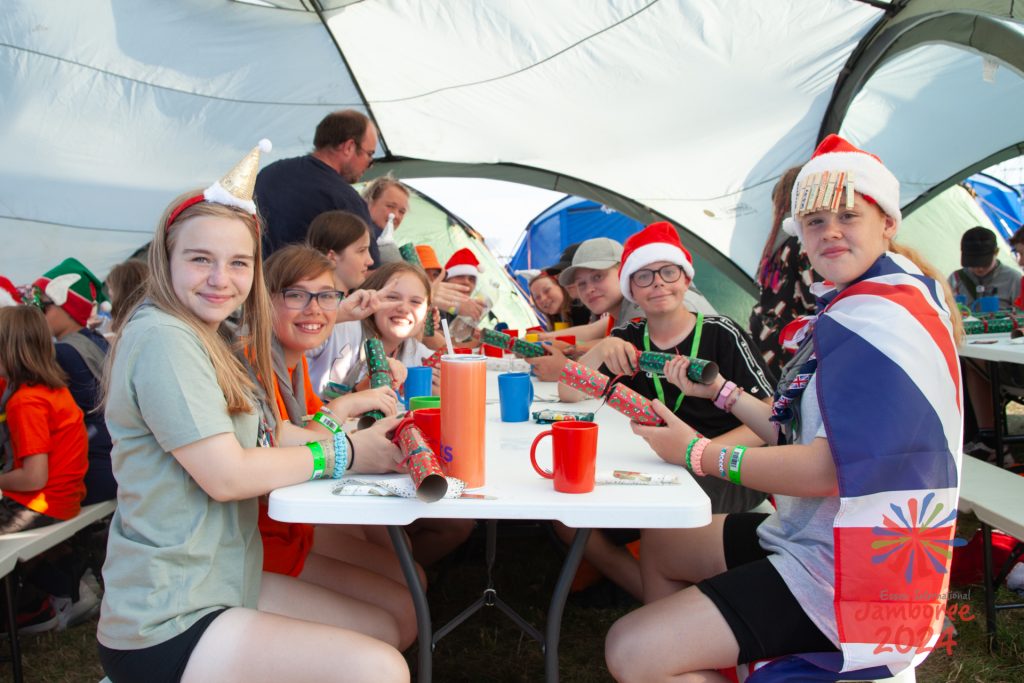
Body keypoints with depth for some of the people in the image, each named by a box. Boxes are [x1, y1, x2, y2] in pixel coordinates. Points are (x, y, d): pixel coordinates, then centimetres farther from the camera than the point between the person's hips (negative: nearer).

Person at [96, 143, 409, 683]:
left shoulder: (218, 339, 12)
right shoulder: (163, 337, -19)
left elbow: (271, 434, 9)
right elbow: (226, 475, -23)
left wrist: (357, 436, -7)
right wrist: (342, 455, -13)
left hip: (226, 584, 10)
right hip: (165, 627, -9)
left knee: (387, 629, 11)